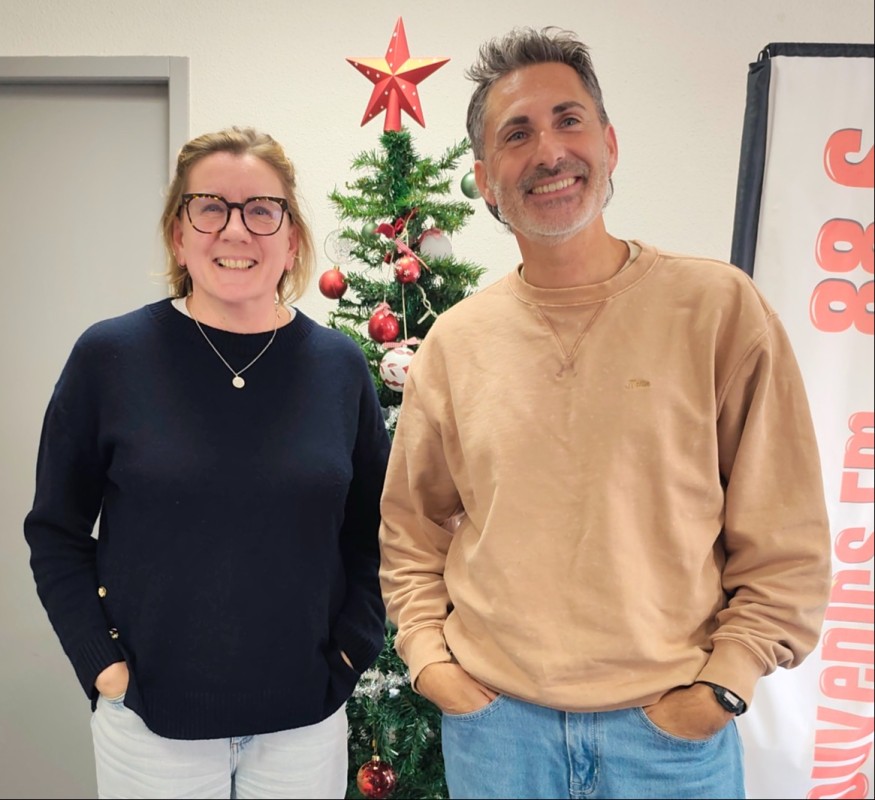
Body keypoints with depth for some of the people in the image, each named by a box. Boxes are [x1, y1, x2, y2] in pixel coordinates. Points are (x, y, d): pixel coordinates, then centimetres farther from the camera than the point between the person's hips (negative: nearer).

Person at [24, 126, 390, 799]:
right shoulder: (110, 355, -8)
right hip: (151, 719, -1)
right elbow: (56, 530, 0)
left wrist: (349, 652, -2)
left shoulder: (340, 366, -3)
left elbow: (375, 532, 4)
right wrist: (103, 662, -6)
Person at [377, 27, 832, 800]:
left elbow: (785, 537, -5)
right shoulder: (455, 339, -1)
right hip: (491, 717, 3)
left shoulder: (720, 307, -9)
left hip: (672, 726, -2)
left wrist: (723, 684, -8)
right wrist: (426, 650, 1)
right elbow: (410, 525, 9)